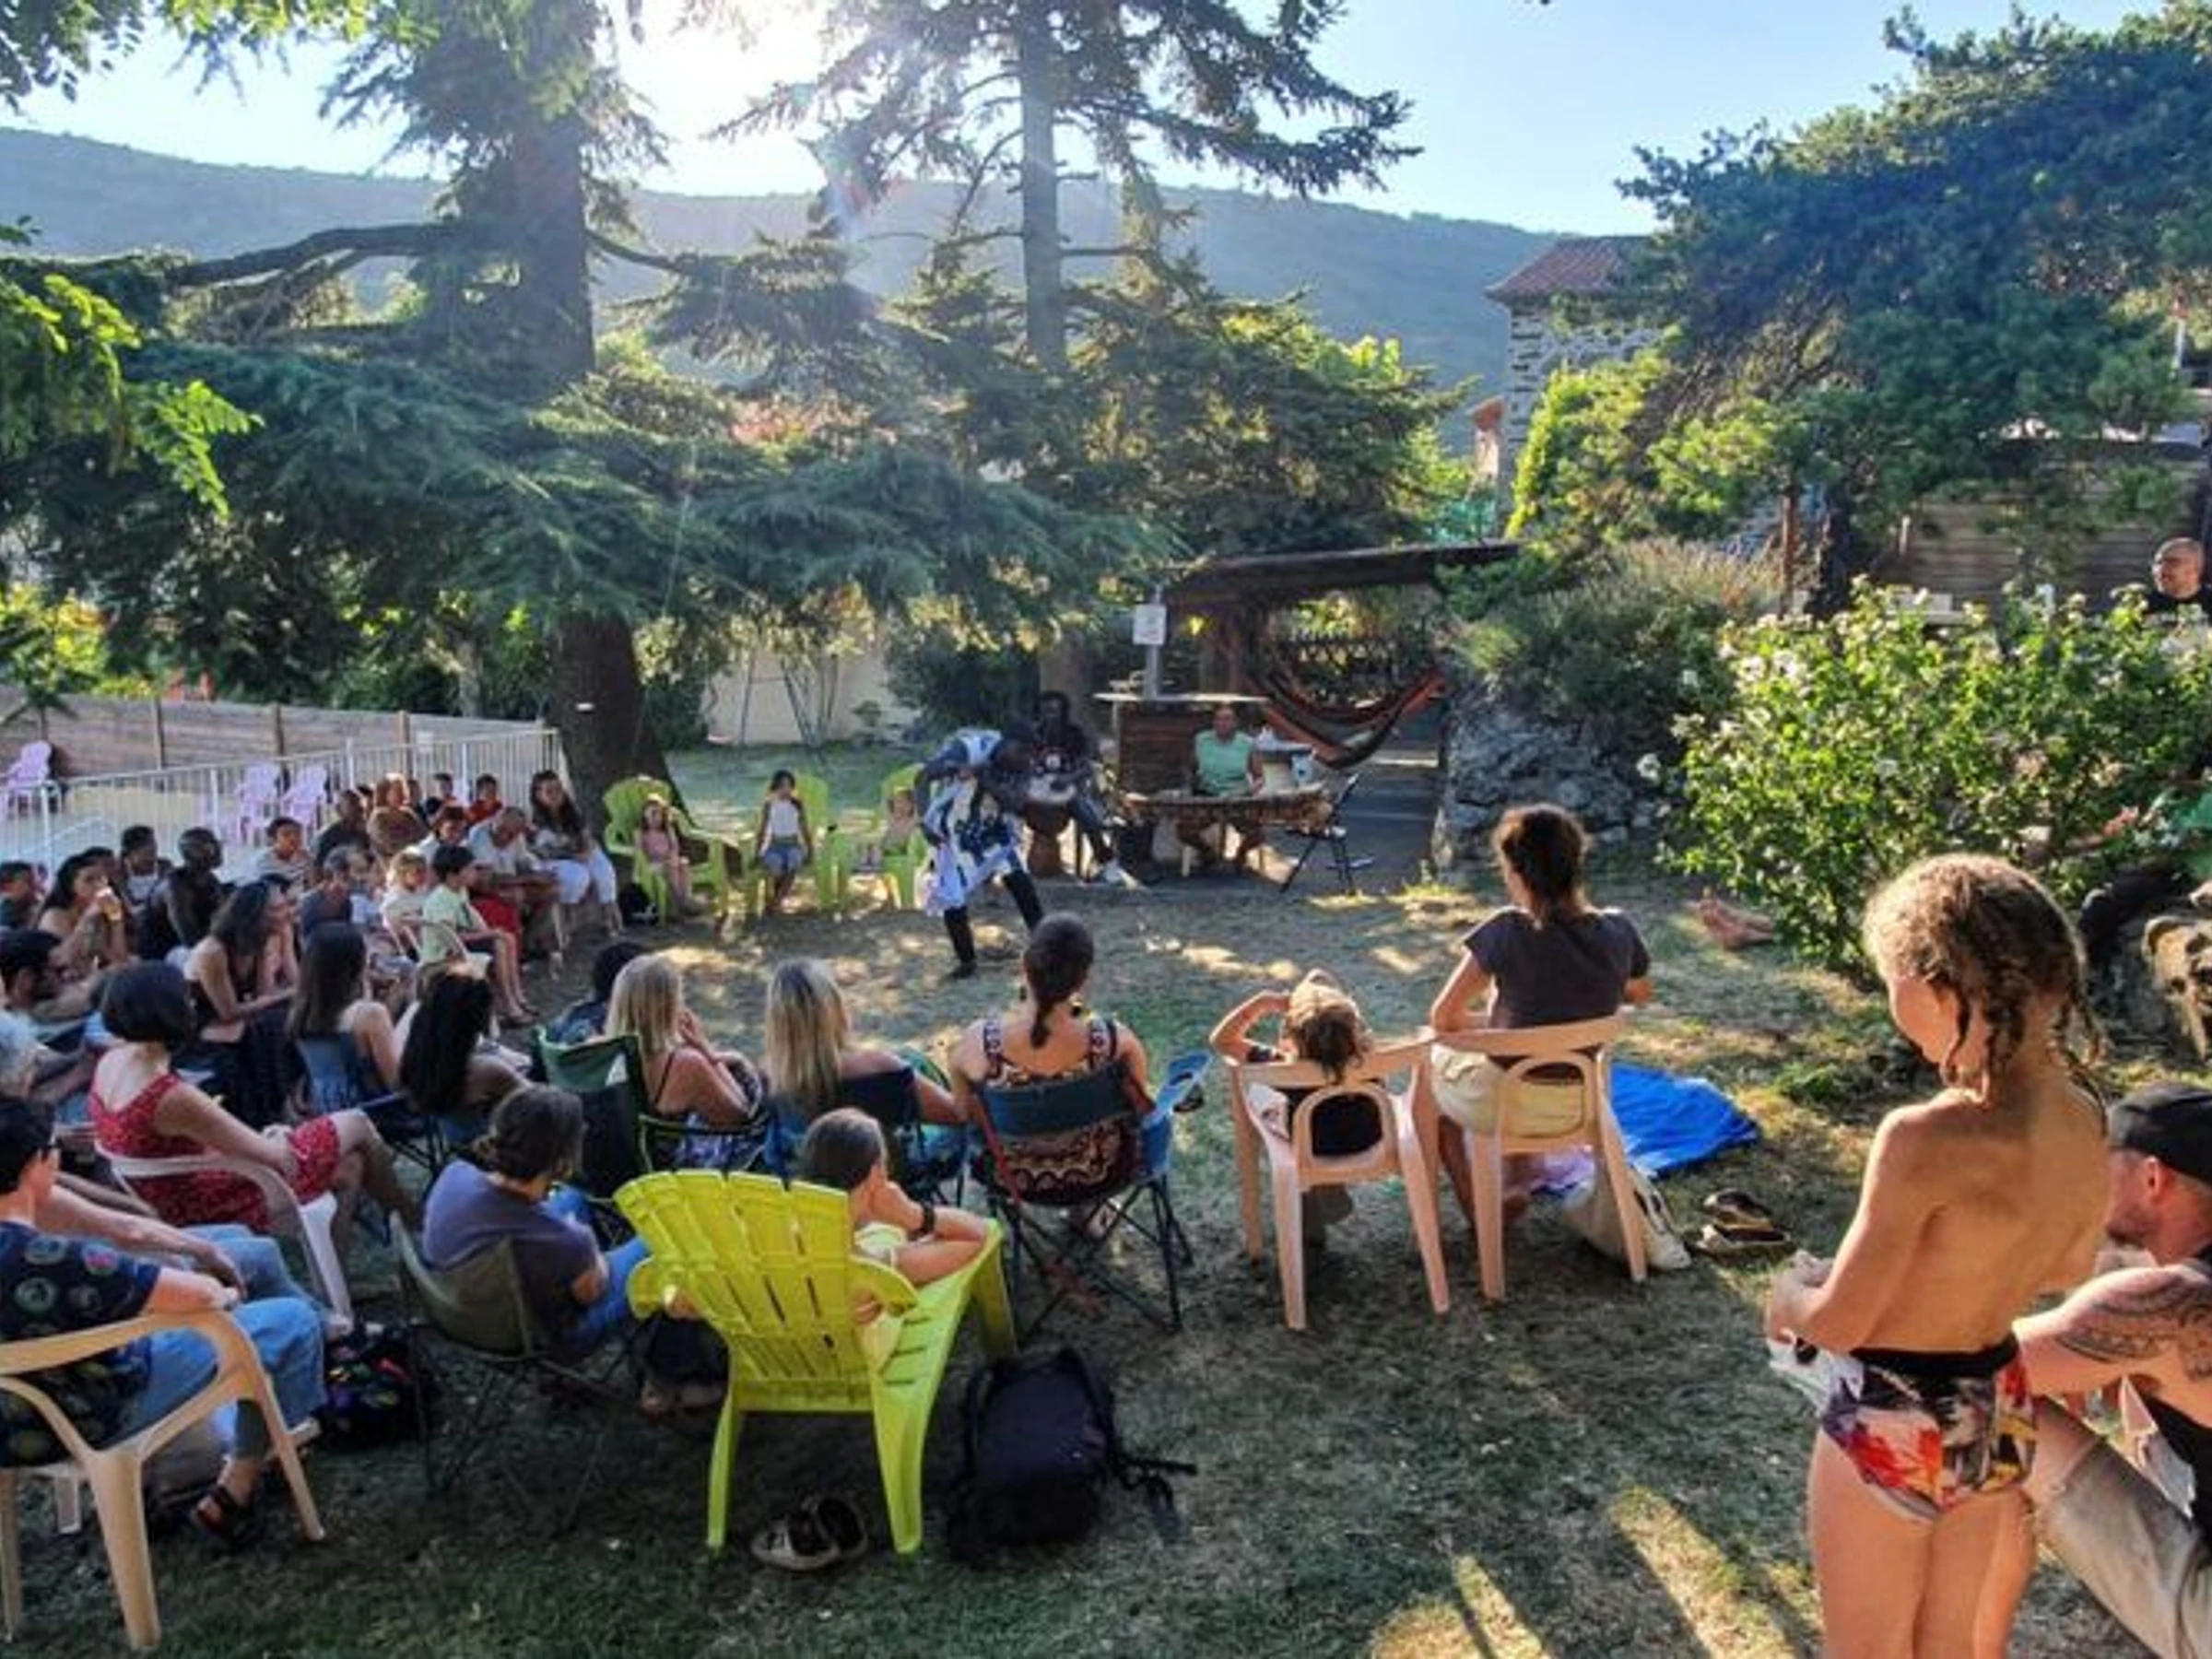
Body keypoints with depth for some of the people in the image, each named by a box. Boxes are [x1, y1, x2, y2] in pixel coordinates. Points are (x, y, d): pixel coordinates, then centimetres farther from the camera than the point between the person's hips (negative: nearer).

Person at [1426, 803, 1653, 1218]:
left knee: (1430, 1058, 26)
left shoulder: (1507, 931, -24)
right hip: (1583, 1102, 4)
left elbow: (1442, 1018, -15)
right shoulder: (1618, 931, -12)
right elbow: (1640, 995, 10)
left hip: (1509, 1105, -4)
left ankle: (1471, 1201, 27)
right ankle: (1518, 1181, 35)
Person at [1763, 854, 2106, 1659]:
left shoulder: (1926, 1138, -31)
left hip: (1893, 1427, -6)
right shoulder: (2082, 1118, -9)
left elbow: (1838, 1325, -23)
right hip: (1999, 1412, 6)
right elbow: (2065, 1268, 10)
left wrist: (1787, 1293, -3)